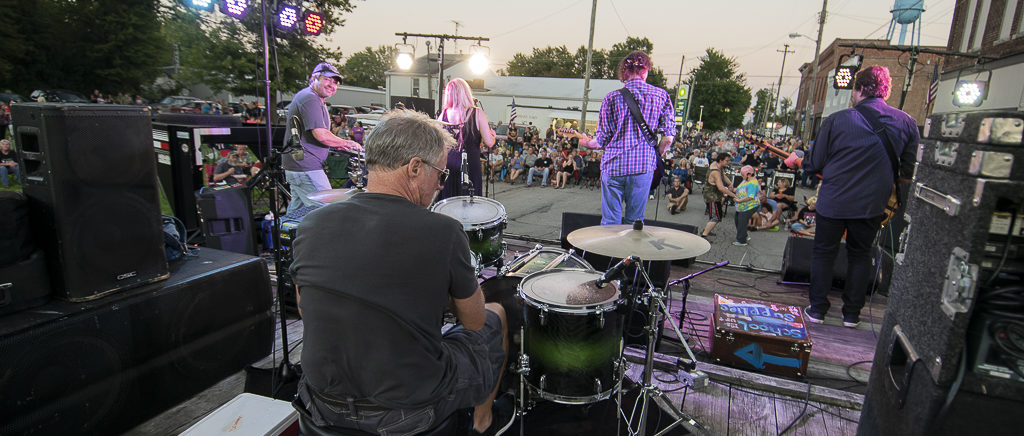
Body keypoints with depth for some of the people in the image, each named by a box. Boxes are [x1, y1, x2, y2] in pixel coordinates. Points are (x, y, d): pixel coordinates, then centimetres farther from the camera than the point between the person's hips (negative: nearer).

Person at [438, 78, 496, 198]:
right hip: (470, 166, -3)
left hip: (446, 165, 4)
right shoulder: (477, 113, -8)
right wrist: (493, 135, 13)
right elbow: (489, 143, -8)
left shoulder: (443, 114, 1)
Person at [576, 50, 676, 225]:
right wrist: (655, 157, 14)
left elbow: (603, 138, 1)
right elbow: (668, 138, -1)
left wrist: (587, 143, 21)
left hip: (613, 166, -1)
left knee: (610, 222, 6)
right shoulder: (661, 95, 6)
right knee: (634, 222, 10)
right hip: (643, 166, 1)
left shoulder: (612, 97, 2)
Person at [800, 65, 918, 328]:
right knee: (860, 255, 18)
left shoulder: (836, 120, -10)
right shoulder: (906, 123, -2)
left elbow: (814, 164, -7)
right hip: (872, 205, 3)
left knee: (823, 252, 12)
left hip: (833, 200, -2)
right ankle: (852, 314, 24)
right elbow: (910, 171, 3)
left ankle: (817, 309, 18)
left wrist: (834, 175, 15)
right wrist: (884, 181, 20)